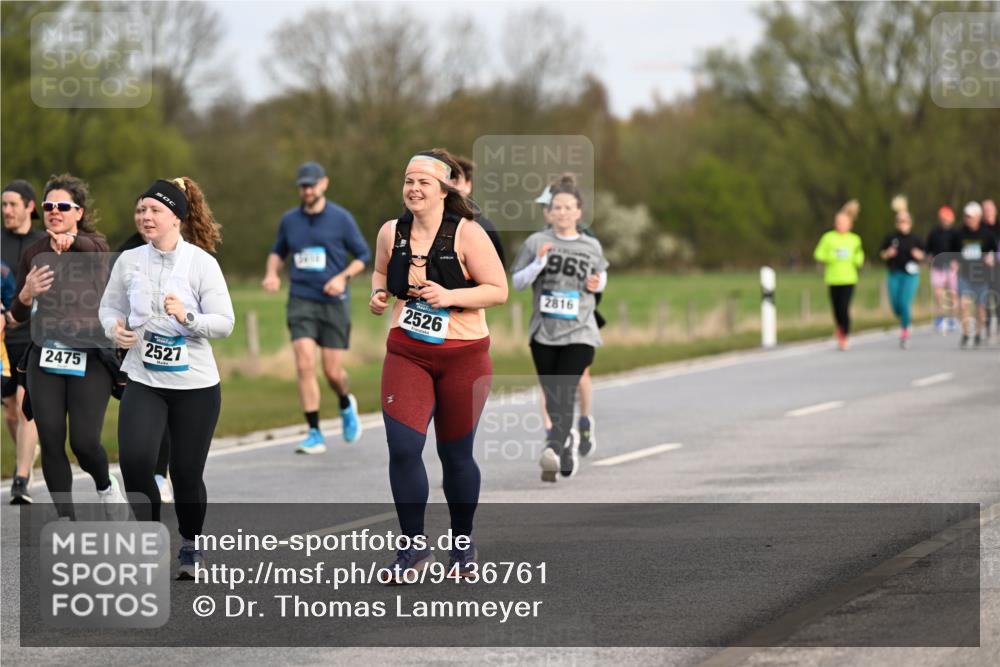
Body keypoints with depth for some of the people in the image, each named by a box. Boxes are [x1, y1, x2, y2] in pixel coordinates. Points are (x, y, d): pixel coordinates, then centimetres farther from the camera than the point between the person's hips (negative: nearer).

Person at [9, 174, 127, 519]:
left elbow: (97, 248, -28)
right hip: (45, 359, 3)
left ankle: (105, 485, 24)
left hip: (90, 358, -3)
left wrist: (71, 240, -50)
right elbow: (18, 315, 11)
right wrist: (27, 293, -12)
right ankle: (66, 519, 10)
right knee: (50, 442, -3)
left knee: (84, 442, -9)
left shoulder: (94, 247, -1)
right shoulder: (33, 254, 9)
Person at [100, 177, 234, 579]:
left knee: (186, 472, 4)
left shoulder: (201, 262, -8)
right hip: (144, 381, 2)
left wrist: (187, 317, -26)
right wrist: (115, 329, -7)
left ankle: (190, 546, 29)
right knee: (135, 460, -19)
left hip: (195, 384, -2)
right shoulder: (129, 261, 2)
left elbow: (225, 322, -9)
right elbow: (109, 306, 15)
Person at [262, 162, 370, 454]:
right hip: (301, 301, 2)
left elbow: (363, 255, 5)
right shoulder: (289, 220, 6)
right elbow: (278, 252, 23)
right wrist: (272, 274, 2)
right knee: (305, 366, -14)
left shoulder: (341, 218, -2)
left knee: (333, 372, 0)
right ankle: (315, 434, -9)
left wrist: (343, 277, -12)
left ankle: (346, 405, 36)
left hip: (333, 302, -2)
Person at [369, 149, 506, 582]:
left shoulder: (467, 234, -10)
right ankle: (414, 546, -1)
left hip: (463, 356, -2)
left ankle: (463, 543, 27)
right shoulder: (391, 233, 2)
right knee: (402, 448, -12)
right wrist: (378, 295, 0)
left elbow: (498, 290, -10)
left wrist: (448, 296, -22)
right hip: (407, 354, 3)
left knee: (456, 455, 8)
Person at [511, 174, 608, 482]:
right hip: (544, 331, 1)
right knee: (552, 398, 8)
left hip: (579, 332, -1)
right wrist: (539, 263, -13)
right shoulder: (536, 242, 2)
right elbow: (515, 282, 3)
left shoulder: (591, 247, 5)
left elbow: (601, 276, 22)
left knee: (565, 394, -17)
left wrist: (596, 284, -1)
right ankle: (567, 439, 33)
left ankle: (553, 451, -25)